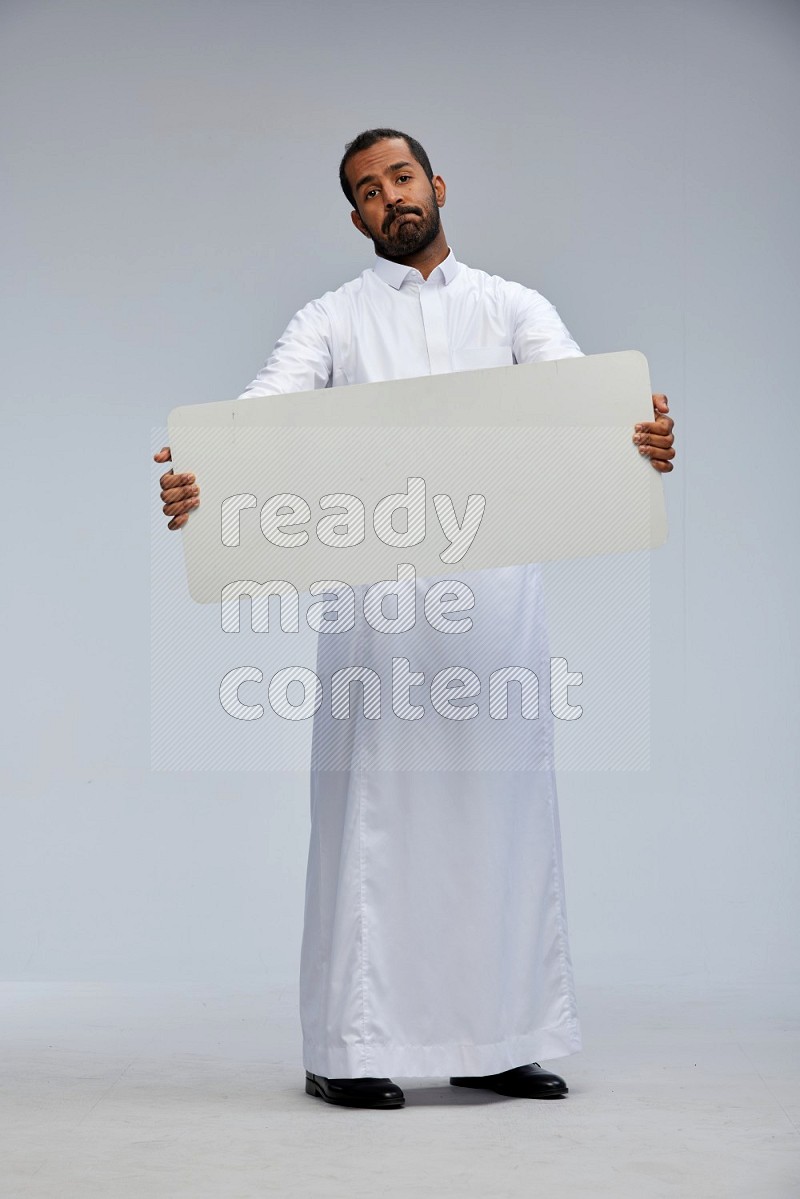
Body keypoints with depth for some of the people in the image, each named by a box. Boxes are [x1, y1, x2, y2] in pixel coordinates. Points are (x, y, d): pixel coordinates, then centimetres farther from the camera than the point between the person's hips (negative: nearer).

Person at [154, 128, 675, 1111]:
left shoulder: (512, 307, 14)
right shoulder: (332, 319, 11)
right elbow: (262, 413, -6)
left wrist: (642, 437, -28)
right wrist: (199, 477, -29)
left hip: (496, 581, 2)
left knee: (499, 805, 5)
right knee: (372, 809, -2)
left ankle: (495, 1038, 14)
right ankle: (347, 1051, 4)